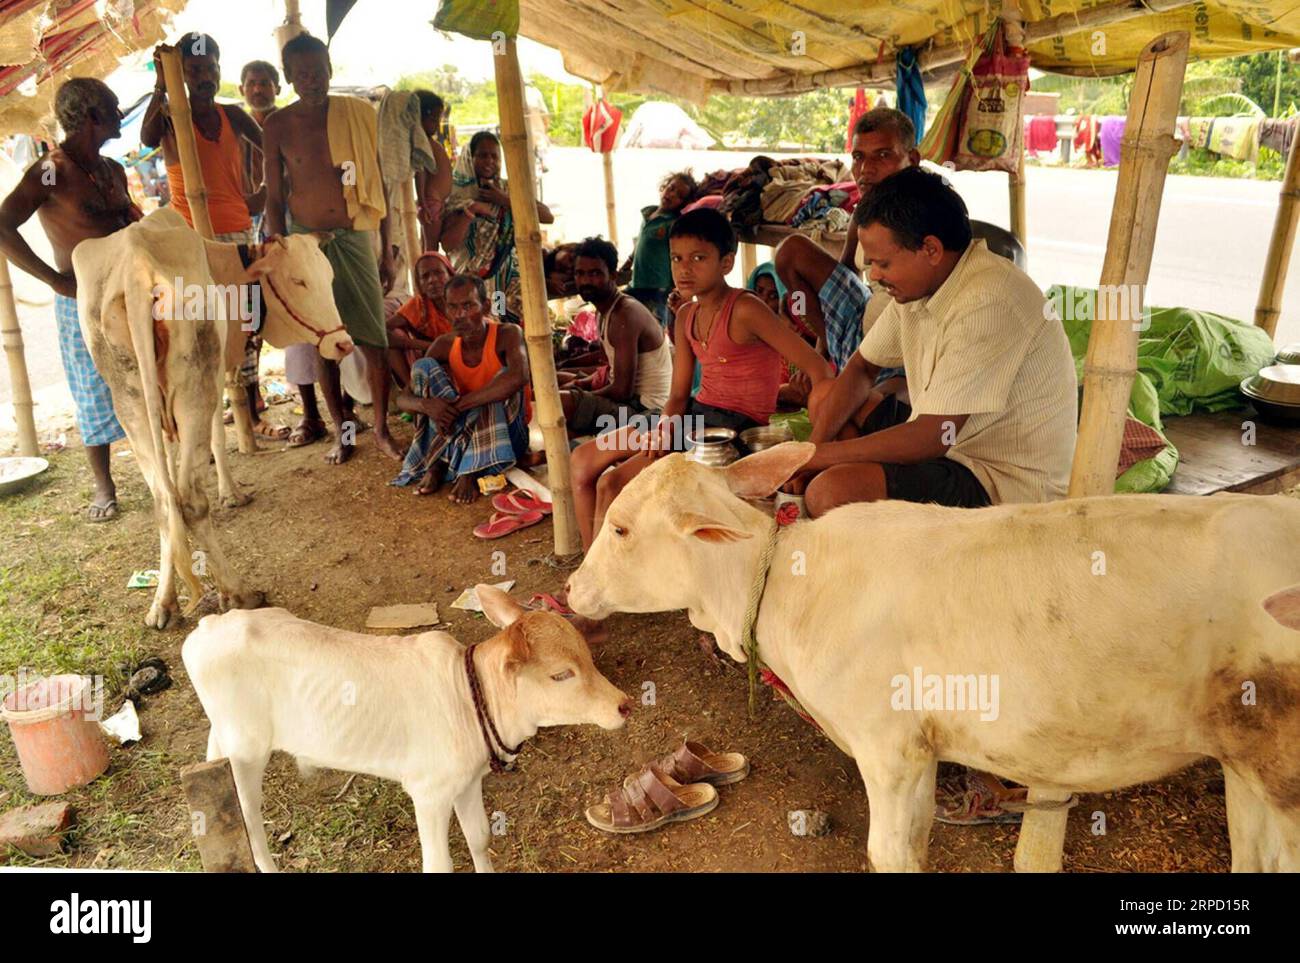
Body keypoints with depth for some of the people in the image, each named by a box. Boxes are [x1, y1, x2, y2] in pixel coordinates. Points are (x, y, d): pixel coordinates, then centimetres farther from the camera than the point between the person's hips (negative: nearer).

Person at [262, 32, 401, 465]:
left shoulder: (359, 114, 2)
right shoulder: (278, 125, 1)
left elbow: (378, 185, 6)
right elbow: (274, 197, 4)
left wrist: (386, 250, 4)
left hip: (354, 237, 0)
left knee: (374, 339, -3)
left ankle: (382, 430, 11)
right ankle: (342, 430, 17)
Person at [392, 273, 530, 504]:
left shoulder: (507, 334, -17)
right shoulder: (444, 345, -4)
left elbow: (518, 377, -40)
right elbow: (402, 398, -5)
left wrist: (458, 404, -37)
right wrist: (426, 404, -31)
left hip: (504, 435, -3)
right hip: (456, 434, 3)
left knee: (504, 380, -30)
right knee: (424, 365, -12)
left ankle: (470, 473, -28)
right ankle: (437, 462, -19)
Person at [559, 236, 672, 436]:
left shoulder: (624, 315, -19)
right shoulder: (606, 311, 11)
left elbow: (622, 390, -23)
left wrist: (580, 396, -9)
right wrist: (582, 384, 4)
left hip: (644, 409, -11)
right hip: (631, 399, 11)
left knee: (559, 403, -28)